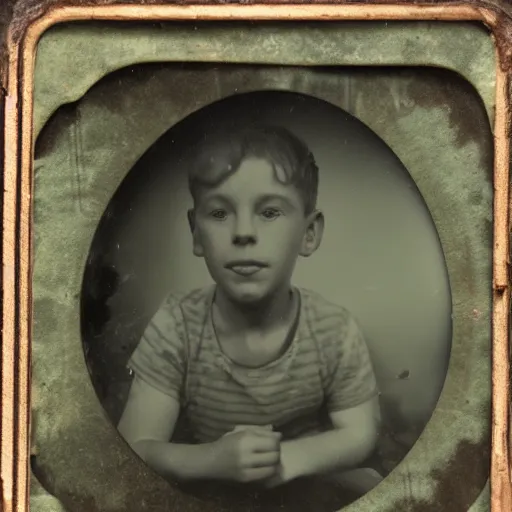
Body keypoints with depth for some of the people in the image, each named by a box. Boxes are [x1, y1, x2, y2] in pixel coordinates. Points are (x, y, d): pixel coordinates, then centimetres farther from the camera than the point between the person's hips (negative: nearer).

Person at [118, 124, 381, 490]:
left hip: (314, 490, 2)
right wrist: (213, 460, -34)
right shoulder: (176, 326, -15)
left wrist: (286, 458, -27)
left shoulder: (336, 331, -14)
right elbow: (135, 449, -15)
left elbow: (360, 436, -8)